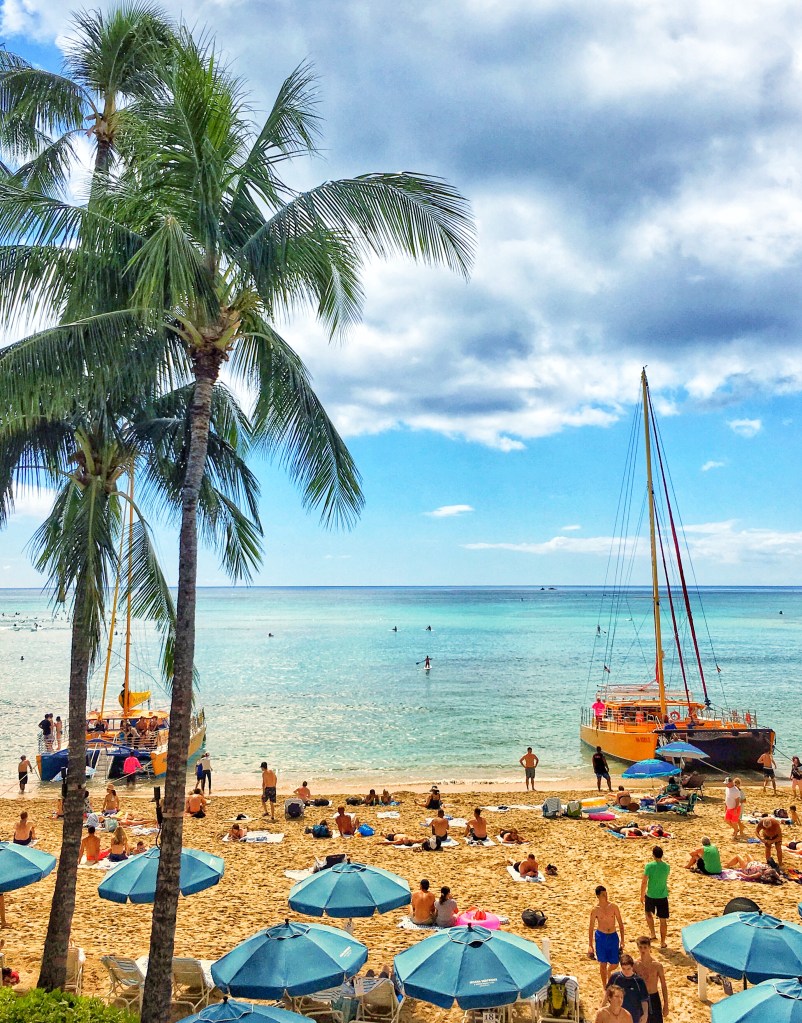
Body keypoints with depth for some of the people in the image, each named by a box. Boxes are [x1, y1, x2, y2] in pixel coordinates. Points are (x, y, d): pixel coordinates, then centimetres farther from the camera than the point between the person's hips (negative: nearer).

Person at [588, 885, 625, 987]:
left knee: (614, 964, 5)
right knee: (603, 963, 5)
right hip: (601, 937, -2)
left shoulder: (613, 907, -7)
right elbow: (591, 927, -3)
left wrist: (622, 940, 0)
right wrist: (590, 945, -3)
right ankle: (605, 988, 22)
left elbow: (620, 923, 2)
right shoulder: (595, 910, -10)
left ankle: (608, 971, 42)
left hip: (613, 936, 2)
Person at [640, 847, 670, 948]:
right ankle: (662, 943, 16)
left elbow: (644, 882, -13)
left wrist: (642, 895, -1)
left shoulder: (649, 866, -17)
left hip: (650, 895, -2)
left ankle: (652, 934, 26)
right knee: (663, 920, 10)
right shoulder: (667, 867, -7)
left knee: (648, 913, 26)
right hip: (663, 896, 2)